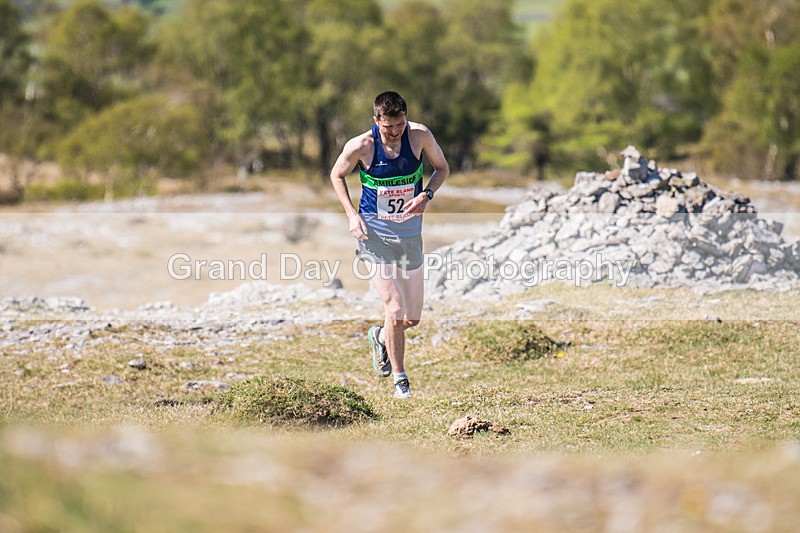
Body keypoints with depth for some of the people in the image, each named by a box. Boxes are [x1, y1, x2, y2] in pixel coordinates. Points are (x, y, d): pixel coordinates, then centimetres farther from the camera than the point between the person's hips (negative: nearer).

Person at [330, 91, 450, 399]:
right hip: (375, 230, -3)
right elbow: (337, 176, 5)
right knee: (395, 309, -14)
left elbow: (442, 168, 7)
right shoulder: (360, 146, -13)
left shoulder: (419, 135, -9)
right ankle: (399, 377, 2)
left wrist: (426, 195, -12)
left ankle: (381, 337, 41)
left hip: (410, 228, 3)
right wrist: (351, 214, -7)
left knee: (412, 318, 7)